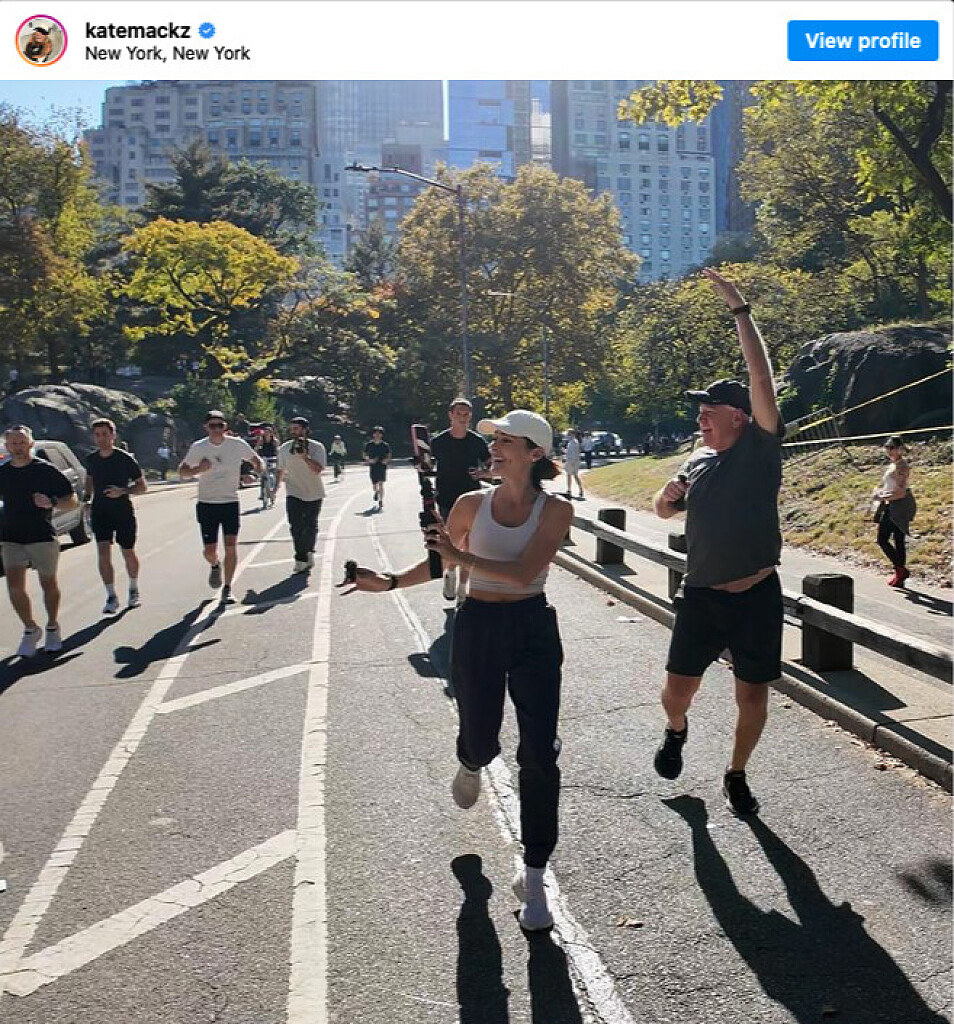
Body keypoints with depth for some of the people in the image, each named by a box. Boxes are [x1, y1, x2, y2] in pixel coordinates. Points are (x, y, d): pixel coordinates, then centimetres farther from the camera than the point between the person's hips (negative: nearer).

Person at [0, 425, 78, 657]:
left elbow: (72, 501, -4)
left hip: (43, 537, -3)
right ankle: (30, 629, 8)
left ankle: (53, 628, 27)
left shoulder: (46, 471, -5)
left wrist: (51, 503, -24)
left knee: (48, 584, 7)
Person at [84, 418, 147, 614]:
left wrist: (123, 491, -21)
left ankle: (134, 590, 33)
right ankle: (111, 597, -7)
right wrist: (87, 498, 11)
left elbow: (142, 486, -4)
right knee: (103, 552, -12)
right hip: (100, 512, 2)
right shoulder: (91, 459, 3)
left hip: (124, 512, -2)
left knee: (128, 553, 9)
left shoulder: (125, 459, -9)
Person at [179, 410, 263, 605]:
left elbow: (256, 460, 12)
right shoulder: (198, 448, -2)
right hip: (206, 504, 0)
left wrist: (257, 471, -10)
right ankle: (215, 566, 38)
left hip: (230, 503, 0)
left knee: (230, 547, -8)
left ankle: (227, 589, 4)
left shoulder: (237, 444, -3)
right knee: (209, 550, 1)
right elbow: (182, 473, 3)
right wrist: (198, 469, -17)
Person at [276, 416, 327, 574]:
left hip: (314, 493, -1)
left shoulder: (317, 447, -10)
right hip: (294, 493, 1)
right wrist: (277, 486, 18)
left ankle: (308, 552, 33)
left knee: (310, 527, 10)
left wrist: (304, 456, -33)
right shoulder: (284, 448, 0)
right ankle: (301, 560, -9)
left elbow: (318, 469, -23)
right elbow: (281, 470, 16)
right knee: (296, 527, -11)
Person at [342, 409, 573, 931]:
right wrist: (389, 581, -2)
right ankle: (471, 765, 55)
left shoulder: (555, 510, -8)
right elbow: (439, 563, 12)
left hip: (533, 632, -2)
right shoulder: (472, 503, -1)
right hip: (477, 629, 2)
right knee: (480, 740, 13)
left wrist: (463, 555, -22)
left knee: (539, 754, -6)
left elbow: (524, 574, -20)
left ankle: (533, 877, 7)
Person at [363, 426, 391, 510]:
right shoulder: (369, 445, 2)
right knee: (374, 484, 8)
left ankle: (381, 501, -9)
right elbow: (365, 455, 9)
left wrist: (386, 460, -10)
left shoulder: (385, 445, 1)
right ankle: (375, 492, 43)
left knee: (381, 484, -11)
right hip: (373, 466, 1)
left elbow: (389, 455, 10)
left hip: (382, 466, -1)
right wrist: (369, 460, -10)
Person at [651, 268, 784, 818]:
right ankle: (676, 731, 41)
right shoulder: (698, 460, 7)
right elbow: (666, 511, 23)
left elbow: (762, 376, -20)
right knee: (679, 686, 7)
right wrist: (668, 495, -2)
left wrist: (740, 309, -22)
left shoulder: (761, 447, -7)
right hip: (701, 594, 4)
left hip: (756, 596, -4)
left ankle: (737, 776, 26)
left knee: (753, 693, 4)